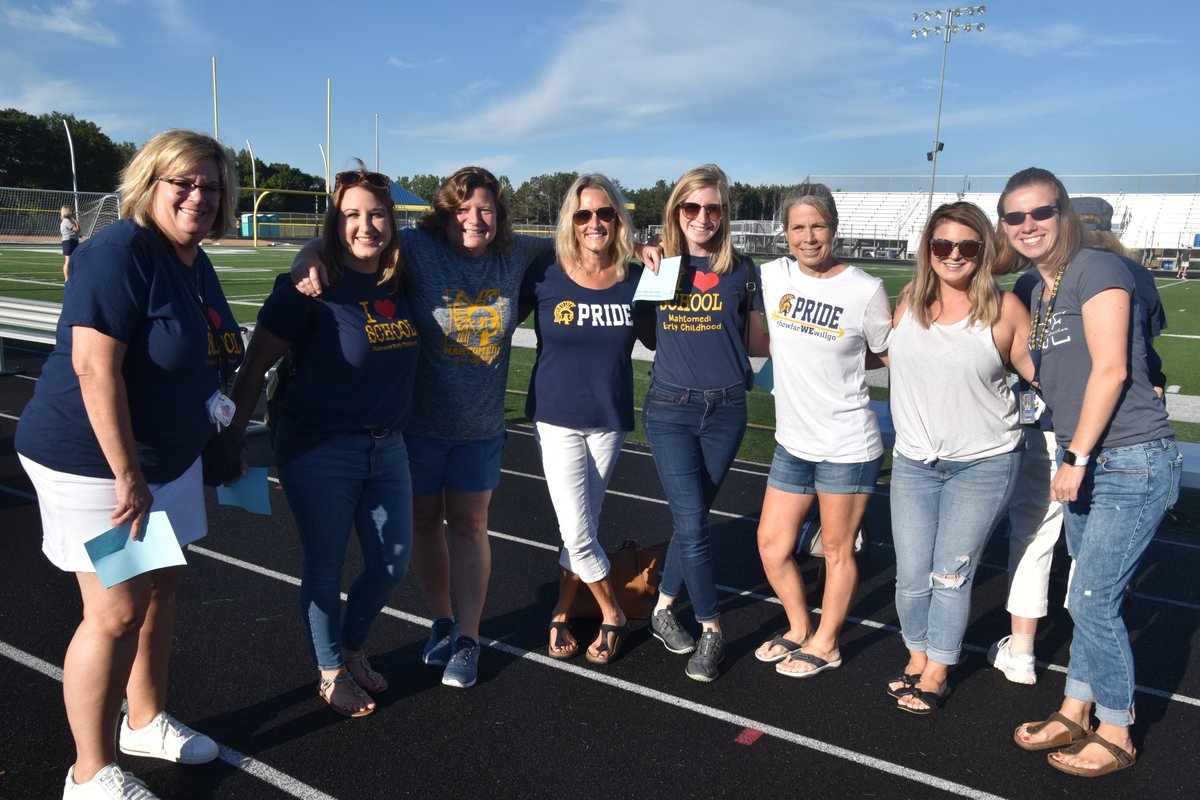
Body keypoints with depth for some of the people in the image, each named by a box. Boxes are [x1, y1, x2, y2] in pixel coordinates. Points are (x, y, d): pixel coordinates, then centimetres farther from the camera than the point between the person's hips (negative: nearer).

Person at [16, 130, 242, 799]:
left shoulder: (197, 264, 8)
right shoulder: (120, 253, -20)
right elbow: (95, 368, -26)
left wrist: (223, 428, 17)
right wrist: (129, 476, -24)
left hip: (170, 456, 9)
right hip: (97, 461, -9)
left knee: (162, 588, 17)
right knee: (117, 611, -3)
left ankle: (147, 721, 38)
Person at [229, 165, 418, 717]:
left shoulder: (398, 285, 2)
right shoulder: (310, 289, -14)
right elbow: (255, 366, -10)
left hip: (387, 448, 6)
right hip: (321, 452, -6)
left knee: (392, 563, 14)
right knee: (325, 568, 10)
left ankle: (352, 648, 41)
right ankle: (330, 672, 33)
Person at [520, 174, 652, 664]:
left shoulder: (635, 281, -3)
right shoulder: (546, 278, -9)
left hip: (610, 420, 2)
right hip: (557, 418, -2)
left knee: (582, 529, 11)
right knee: (578, 534, -2)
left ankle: (561, 615, 30)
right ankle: (612, 614, 22)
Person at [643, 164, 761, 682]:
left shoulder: (741, 269, 4)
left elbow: (757, 339, 13)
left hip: (725, 410, 1)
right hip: (669, 408, -1)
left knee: (690, 519, 8)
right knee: (692, 525, -6)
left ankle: (663, 609, 29)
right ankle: (711, 632, 11)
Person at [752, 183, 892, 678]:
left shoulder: (866, 290, -11)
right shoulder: (773, 275, -1)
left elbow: (891, 355, 1)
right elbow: (766, 343, 17)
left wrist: (836, 363, -7)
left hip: (847, 446, -5)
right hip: (792, 441, 5)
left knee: (837, 549, 9)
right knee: (771, 544, 11)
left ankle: (825, 645, 29)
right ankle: (799, 628, 34)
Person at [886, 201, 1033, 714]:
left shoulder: (1004, 309, -7)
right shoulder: (910, 300, 3)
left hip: (983, 465, -3)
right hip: (913, 462, 3)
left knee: (951, 572, 4)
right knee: (912, 576, 6)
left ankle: (937, 673, 23)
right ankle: (917, 657, 31)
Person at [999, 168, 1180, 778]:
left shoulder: (1097, 270, -13)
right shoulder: (1039, 291, 12)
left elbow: (1112, 369, -18)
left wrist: (1076, 456, -15)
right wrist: (1070, 460, 9)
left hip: (1132, 463, -8)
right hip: (1084, 462, 8)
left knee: (1091, 600, -3)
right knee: (1091, 598, 17)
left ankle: (1116, 737, 16)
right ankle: (1074, 714, 29)